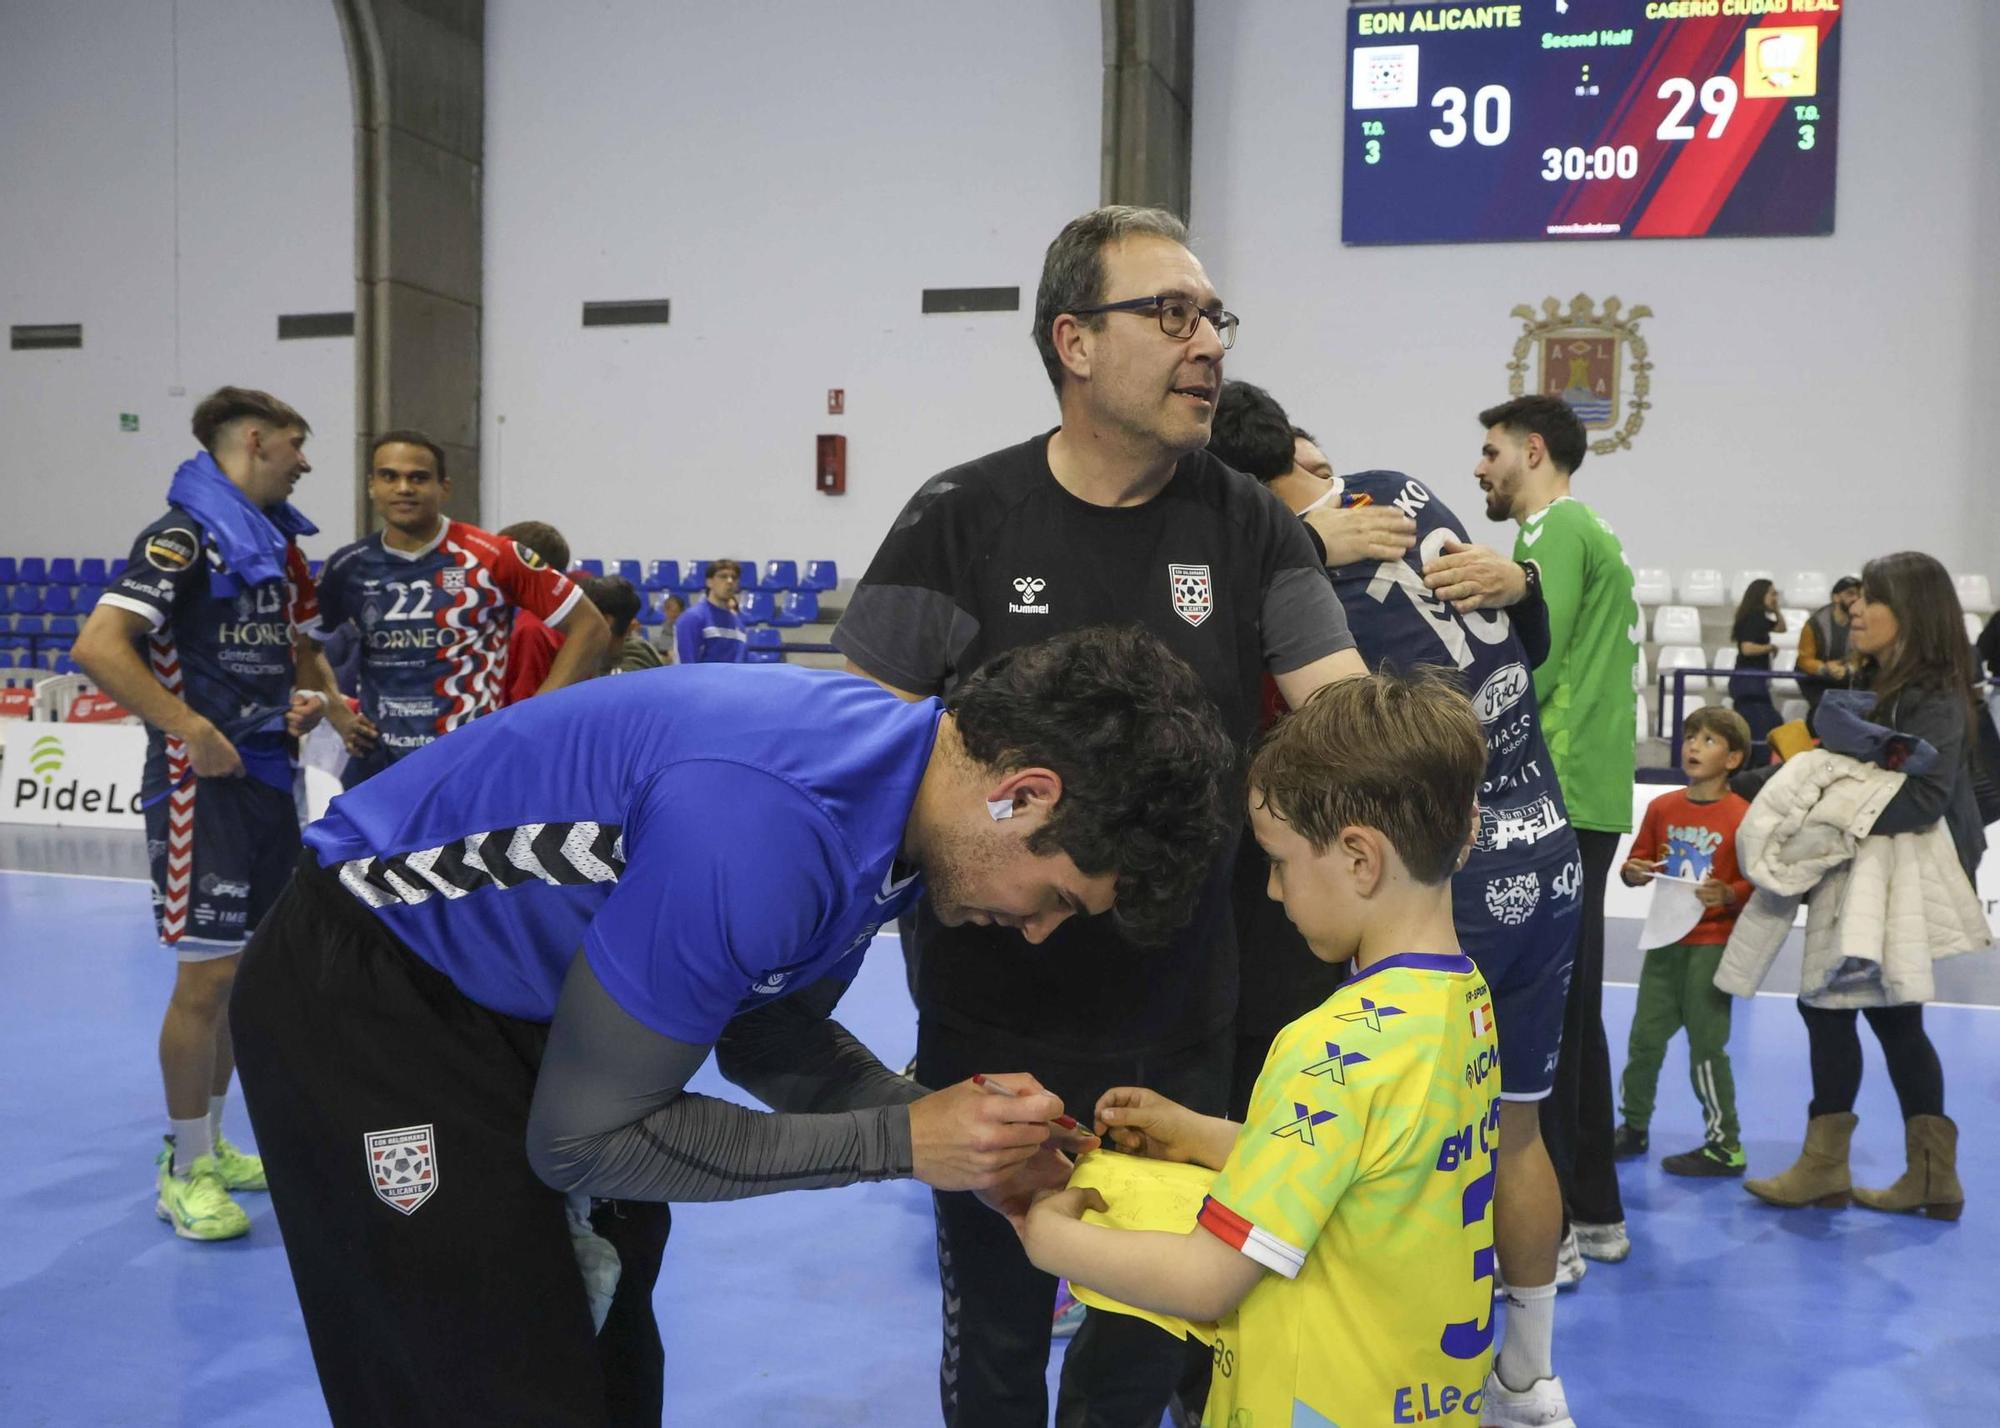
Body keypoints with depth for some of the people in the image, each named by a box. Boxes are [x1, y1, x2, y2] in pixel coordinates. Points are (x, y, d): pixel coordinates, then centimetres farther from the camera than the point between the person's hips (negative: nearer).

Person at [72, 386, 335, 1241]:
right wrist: (193, 730, -23)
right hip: (204, 785, -8)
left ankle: (210, 1147, 27)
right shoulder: (184, 535, -11)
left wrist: (311, 694, 7)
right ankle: (184, 1173, 8)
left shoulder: (277, 542, 14)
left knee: (251, 970, 13)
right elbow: (98, 647, -22)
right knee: (207, 972, -5)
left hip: (268, 777, 8)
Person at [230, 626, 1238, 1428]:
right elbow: (582, 1140, -26)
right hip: (363, 998, -8)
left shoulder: (895, 786, -8)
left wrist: (974, 1142, -10)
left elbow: (771, 1037, 4)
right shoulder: (762, 830, -36)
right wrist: (900, 1142, -24)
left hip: (529, 995, 8)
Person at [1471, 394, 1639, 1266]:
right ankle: (1593, 1211, 22)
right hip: (1586, 800, 10)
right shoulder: (1587, 533, 22)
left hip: (1552, 801, -10)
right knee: (1572, 1009, 14)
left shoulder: (1555, 530, -8)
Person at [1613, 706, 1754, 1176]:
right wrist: (1632, 873, -8)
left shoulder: (1742, 816, -10)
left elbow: (1757, 883, -9)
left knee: (1707, 1045, -1)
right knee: (1644, 1037, 12)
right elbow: (1639, 862, 14)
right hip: (1664, 940, 5)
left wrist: (1727, 895, -28)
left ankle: (1724, 1145, 13)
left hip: (1713, 947, -5)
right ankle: (1633, 1126, 28)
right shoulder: (1662, 808, 5)